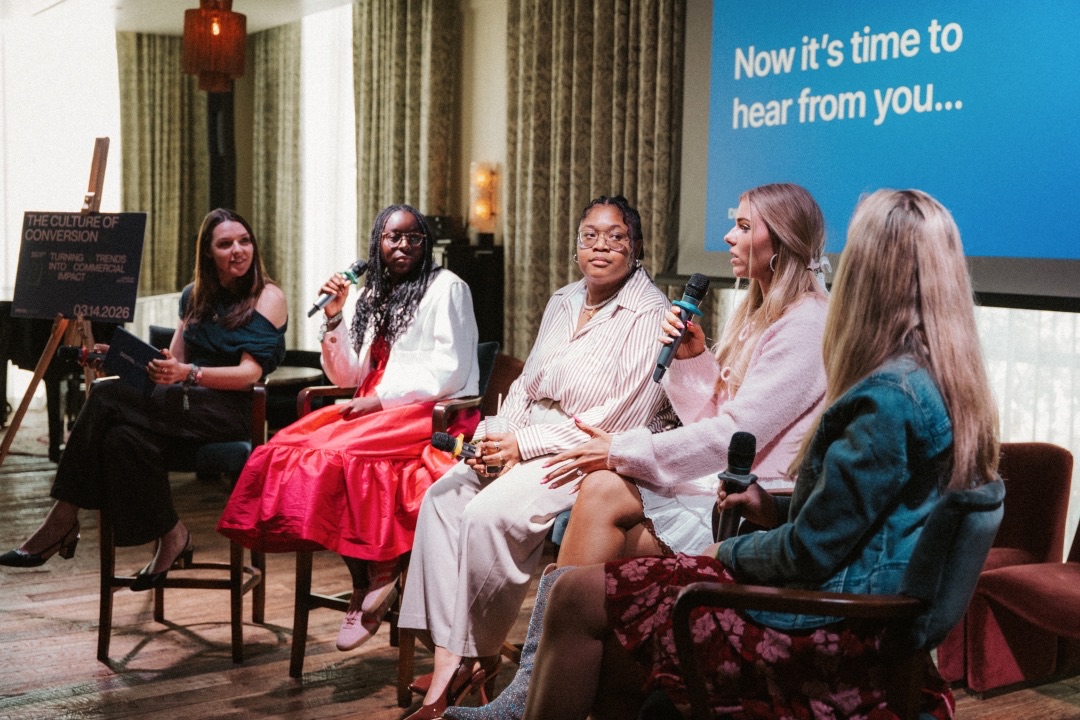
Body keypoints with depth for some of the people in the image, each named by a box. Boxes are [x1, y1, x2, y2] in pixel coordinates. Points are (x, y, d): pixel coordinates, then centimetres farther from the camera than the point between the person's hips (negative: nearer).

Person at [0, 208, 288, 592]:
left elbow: (250, 373, -13)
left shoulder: (268, 297, -2)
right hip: (190, 404, 6)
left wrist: (188, 373, -28)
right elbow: (173, 363, 17)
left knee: (108, 398, -25)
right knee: (123, 437, -29)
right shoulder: (194, 296, 18)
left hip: (234, 408, -6)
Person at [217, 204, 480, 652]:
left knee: (339, 451, -31)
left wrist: (380, 399, -15)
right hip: (375, 411, 7)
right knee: (291, 447, -18)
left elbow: (451, 371, -11)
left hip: (436, 411, -7)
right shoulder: (374, 296, 20)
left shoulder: (446, 287, 0)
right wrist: (334, 318, 2)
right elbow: (348, 377, 16)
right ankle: (366, 583, -18)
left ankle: (378, 578, -15)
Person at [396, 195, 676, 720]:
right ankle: (447, 659, -17)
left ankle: (480, 657, -6)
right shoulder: (563, 304, 14)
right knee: (443, 496, -13)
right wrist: (495, 438, -3)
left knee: (489, 514, -27)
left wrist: (524, 445, -15)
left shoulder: (650, 316, -11)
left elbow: (619, 422, -17)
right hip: (529, 444, 8)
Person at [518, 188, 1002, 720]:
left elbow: (811, 552, -19)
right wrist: (778, 507, 12)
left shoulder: (890, 396, -23)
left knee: (578, 596, -4)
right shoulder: (949, 386, 6)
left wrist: (729, 552, -3)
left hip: (832, 629, -9)